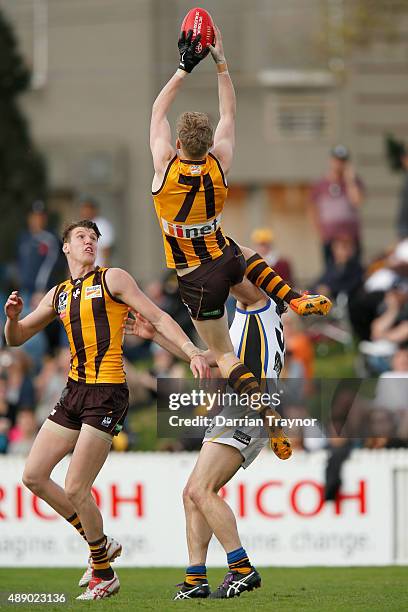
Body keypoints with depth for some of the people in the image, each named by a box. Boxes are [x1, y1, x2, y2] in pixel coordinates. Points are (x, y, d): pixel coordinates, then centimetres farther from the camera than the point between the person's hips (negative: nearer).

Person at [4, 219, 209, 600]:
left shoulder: (112, 279, 0)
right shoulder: (58, 295, 17)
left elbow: (158, 318, -4)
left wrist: (192, 352, -18)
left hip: (107, 393, -7)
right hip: (75, 391, 7)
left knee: (75, 490, -10)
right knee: (33, 476, 5)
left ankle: (104, 575, 7)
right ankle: (101, 544, 18)